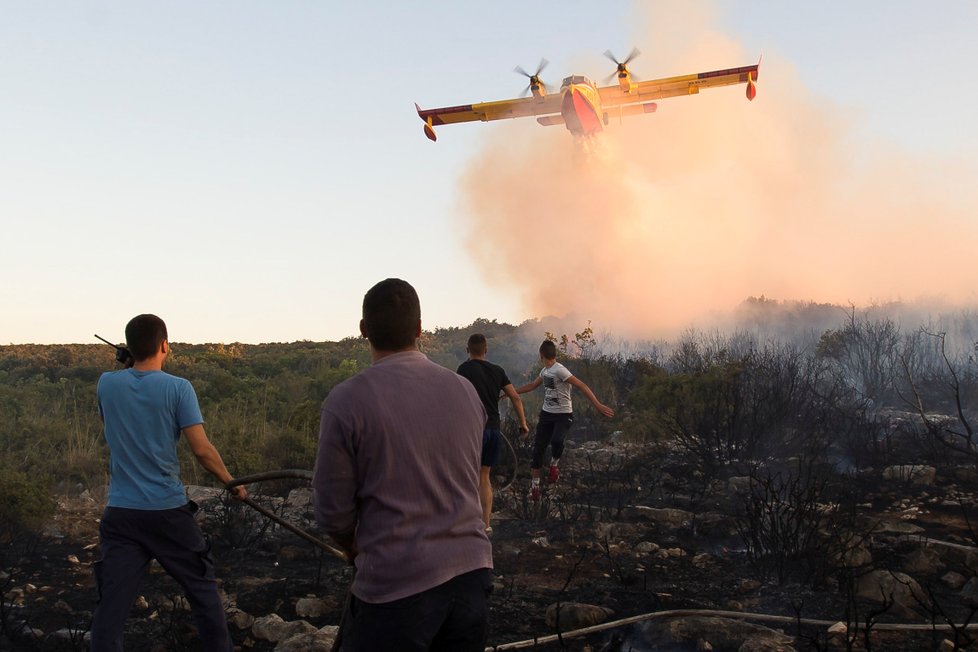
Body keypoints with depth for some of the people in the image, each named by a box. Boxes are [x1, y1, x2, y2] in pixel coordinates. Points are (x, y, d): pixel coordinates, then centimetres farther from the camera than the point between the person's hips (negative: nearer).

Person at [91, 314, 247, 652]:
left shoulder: (107, 384, 1)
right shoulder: (177, 388, -8)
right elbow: (202, 449, -11)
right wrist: (232, 484, 3)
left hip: (120, 512, 2)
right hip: (168, 511, -2)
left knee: (111, 604, 2)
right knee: (202, 591, 14)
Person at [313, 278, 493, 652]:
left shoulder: (347, 401, -12)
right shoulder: (465, 391, 4)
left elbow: (332, 512, -6)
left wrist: (354, 547, 17)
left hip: (396, 589, -5)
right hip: (471, 576, 5)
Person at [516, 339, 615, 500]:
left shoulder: (559, 370, -19)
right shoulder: (545, 371, 8)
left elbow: (582, 386, -23)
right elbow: (532, 385, 26)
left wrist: (598, 405, -30)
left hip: (563, 415, -7)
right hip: (546, 414, 7)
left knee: (556, 441, -33)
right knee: (538, 449, 3)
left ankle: (554, 464, -1)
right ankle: (534, 485, 15)